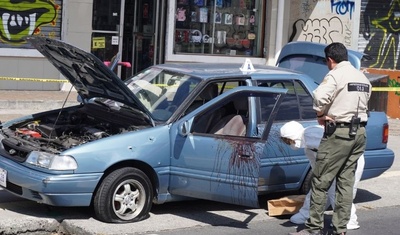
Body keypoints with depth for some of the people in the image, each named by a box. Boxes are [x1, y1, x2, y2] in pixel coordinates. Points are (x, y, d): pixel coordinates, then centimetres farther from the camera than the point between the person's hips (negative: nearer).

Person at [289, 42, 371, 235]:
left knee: (321, 181, -2)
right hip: (360, 132, 8)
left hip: (339, 132, -8)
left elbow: (320, 96, -25)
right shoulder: (363, 77, 16)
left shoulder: (335, 75, -10)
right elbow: (364, 102, 16)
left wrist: (320, 114, -9)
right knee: (346, 182, 11)